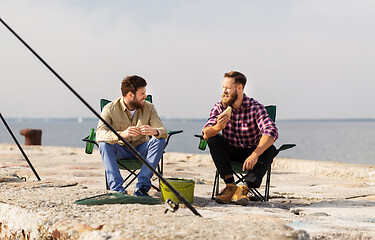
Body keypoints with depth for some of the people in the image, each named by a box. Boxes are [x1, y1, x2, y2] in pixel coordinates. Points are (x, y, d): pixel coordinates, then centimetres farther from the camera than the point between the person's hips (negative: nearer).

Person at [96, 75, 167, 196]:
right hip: (120, 151, -2)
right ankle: (117, 189, -36)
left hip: (141, 150, 2)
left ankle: (142, 186, -31)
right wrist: (122, 134, -49)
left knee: (160, 141, -26)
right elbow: (99, 134, -30)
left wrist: (154, 131, -41)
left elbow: (164, 132, -14)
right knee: (104, 144, -31)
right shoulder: (110, 109, -15)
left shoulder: (149, 108, -7)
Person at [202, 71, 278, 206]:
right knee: (213, 140, -24)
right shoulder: (220, 107, -8)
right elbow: (205, 134, -20)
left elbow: (271, 132, -32)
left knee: (270, 149, -30)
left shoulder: (255, 107, -17)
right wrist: (218, 127, -44)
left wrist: (255, 155, -47)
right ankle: (230, 186, -28)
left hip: (253, 152, -2)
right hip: (230, 152, 2)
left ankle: (244, 188, -34)